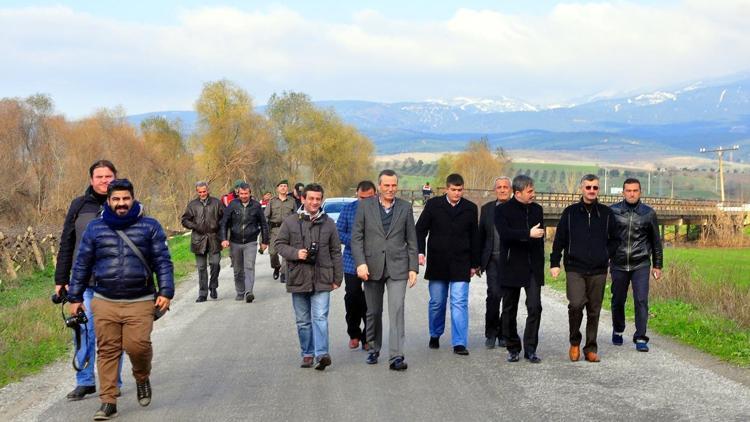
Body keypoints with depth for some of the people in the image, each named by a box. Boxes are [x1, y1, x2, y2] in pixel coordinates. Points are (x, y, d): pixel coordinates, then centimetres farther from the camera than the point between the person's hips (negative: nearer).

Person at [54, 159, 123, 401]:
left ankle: (113, 382, 16)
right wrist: (61, 279, 7)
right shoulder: (79, 206, 6)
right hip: (84, 282, 1)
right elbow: (66, 244, 9)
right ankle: (85, 381, 12)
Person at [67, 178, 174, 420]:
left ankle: (142, 378, 19)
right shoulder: (95, 228, 9)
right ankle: (108, 402, 9)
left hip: (140, 302, -2)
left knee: (137, 345, -13)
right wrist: (75, 297, 14)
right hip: (104, 302, 2)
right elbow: (82, 265, 14)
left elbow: (163, 262, 4)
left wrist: (166, 292, -6)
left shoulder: (150, 227, 5)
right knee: (107, 351, 1)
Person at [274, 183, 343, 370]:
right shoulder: (290, 221, 3)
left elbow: (336, 252, 10)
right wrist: (295, 253, -12)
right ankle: (307, 354, 19)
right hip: (298, 278, 1)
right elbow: (279, 244, 6)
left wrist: (337, 278, 7)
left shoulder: (328, 223, 6)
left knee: (320, 317, -12)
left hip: (322, 279, -1)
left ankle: (321, 354, -17)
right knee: (303, 321, 9)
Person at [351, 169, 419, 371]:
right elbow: (356, 237, 0)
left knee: (397, 310, -11)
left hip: (397, 267, 0)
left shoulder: (405, 207, 6)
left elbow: (411, 240, 8)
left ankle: (396, 356, -12)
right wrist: (360, 263, -11)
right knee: (373, 312, 11)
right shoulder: (365, 206, 2)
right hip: (372, 267, 1)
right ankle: (373, 349, 30)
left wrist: (413, 268, 2)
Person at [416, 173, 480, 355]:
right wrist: (420, 251, -8)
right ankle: (435, 335, 30)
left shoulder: (470, 208, 5)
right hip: (437, 263, 0)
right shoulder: (433, 205, 2)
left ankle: (459, 343, -8)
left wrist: (474, 264, 9)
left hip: (460, 264, 0)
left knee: (459, 303, -8)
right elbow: (420, 229, 5)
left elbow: (474, 238, 9)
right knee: (437, 302, 9)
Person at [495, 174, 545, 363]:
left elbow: (540, 239, 17)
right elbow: (505, 233, -21)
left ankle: (530, 348, -1)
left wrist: (540, 265, 16)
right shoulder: (503, 210, -4)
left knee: (535, 307, -8)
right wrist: (528, 234, -26)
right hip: (511, 268, -3)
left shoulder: (537, 209, 11)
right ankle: (512, 348, 18)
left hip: (533, 268, 3)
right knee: (510, 310, 6)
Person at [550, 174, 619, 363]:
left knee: (594, 310, 5)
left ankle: (591, 349, 16)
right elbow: (559, 240, 7)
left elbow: (615, 239, 18)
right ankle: (575, 341, 5)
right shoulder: (570, 212, 5)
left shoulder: (606, 213, 8)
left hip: (598, 271, 2)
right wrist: (554, 263, 2)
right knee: (576, 304, -17)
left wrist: (605, 255, 4)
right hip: (575, 269, -2)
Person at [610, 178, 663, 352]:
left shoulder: (648, 213, 2)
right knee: (618, 301, 11)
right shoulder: (613, 211, 0)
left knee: (641, 300, -9)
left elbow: (656, 241, 10)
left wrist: (657, 265, 11)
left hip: (641, 265, -1)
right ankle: (618, 331, 33)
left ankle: (640, 338, -4)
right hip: (618, 265, 1)